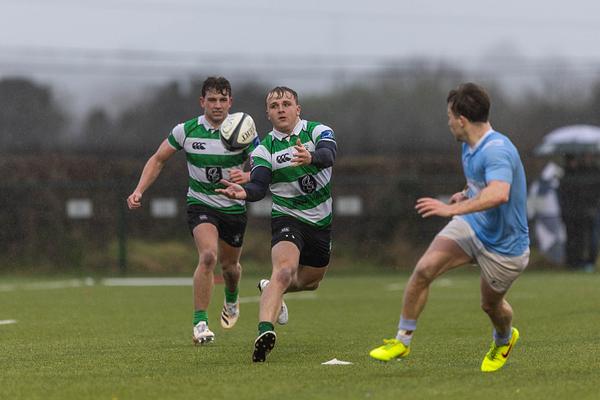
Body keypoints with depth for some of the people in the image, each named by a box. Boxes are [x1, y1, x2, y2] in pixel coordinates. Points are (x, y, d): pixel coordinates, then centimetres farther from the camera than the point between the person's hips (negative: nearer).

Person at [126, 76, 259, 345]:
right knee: (208, 255, -27)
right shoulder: (186, 131, -9)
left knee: (229, 265, 17)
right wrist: (139, 191, -8)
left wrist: (247, 177, -34)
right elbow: (158, 160, 3)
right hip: (200, 204, -2)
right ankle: (200, 322, -20)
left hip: (234, 207, 2)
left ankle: (232, 299, 54)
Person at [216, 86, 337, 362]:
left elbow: (329, 155, -29)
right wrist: (244, 192, -44)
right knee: (284, 270, -31)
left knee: (310, 281, 21)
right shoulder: (264, 149, -6)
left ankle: (270, 288, 52)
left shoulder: (317, 131, -6)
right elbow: (259, 186, -20)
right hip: (288, 218, -3)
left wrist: (311, 158, -52)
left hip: (323, 222, 3)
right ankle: (264, 330, -46)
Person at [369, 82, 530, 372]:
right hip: (471, 227, 7)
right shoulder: (470, 146, 0)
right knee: (424, 269, -13)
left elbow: (499, 194, -48)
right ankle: (402, 340, 0)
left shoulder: (497, 150, -30)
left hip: (504, 245, -7)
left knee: (491, 304, 12)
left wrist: (453, 209, -50)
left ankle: (504, 340, 49)